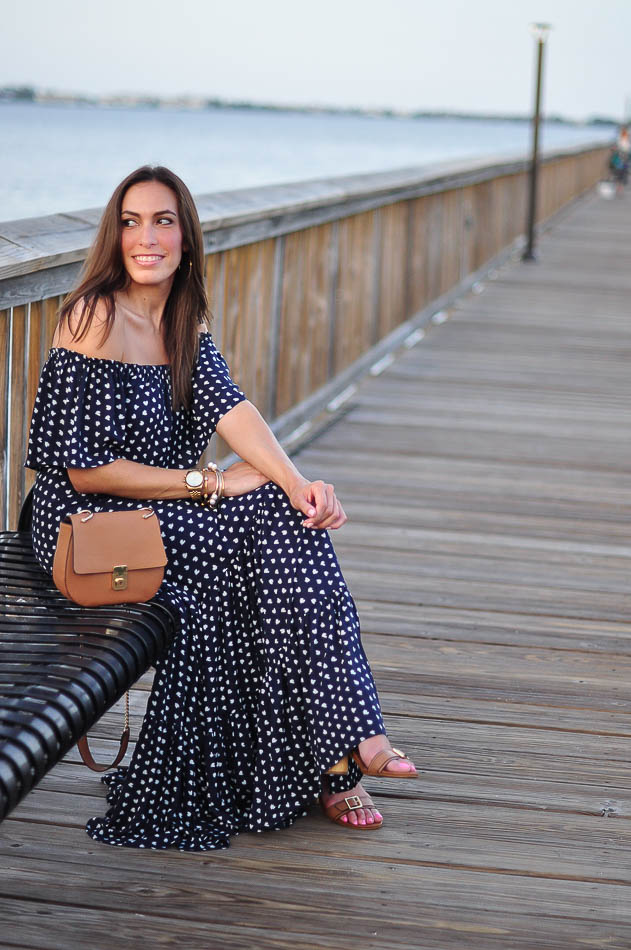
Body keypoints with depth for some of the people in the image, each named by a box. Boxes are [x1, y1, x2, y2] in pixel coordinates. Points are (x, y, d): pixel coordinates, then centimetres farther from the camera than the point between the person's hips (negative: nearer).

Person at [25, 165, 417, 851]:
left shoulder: (185, 318, 10)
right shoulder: (96, 317, -14)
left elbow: (228, 406, -6)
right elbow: (87, 471, -17)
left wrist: (295, 482, -23)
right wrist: (212, 483, -15)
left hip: (163, 516, 7)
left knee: (293, 517, -17)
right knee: (279, 531, -21)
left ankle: (323, 763, -16)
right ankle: (341, 748, -16)